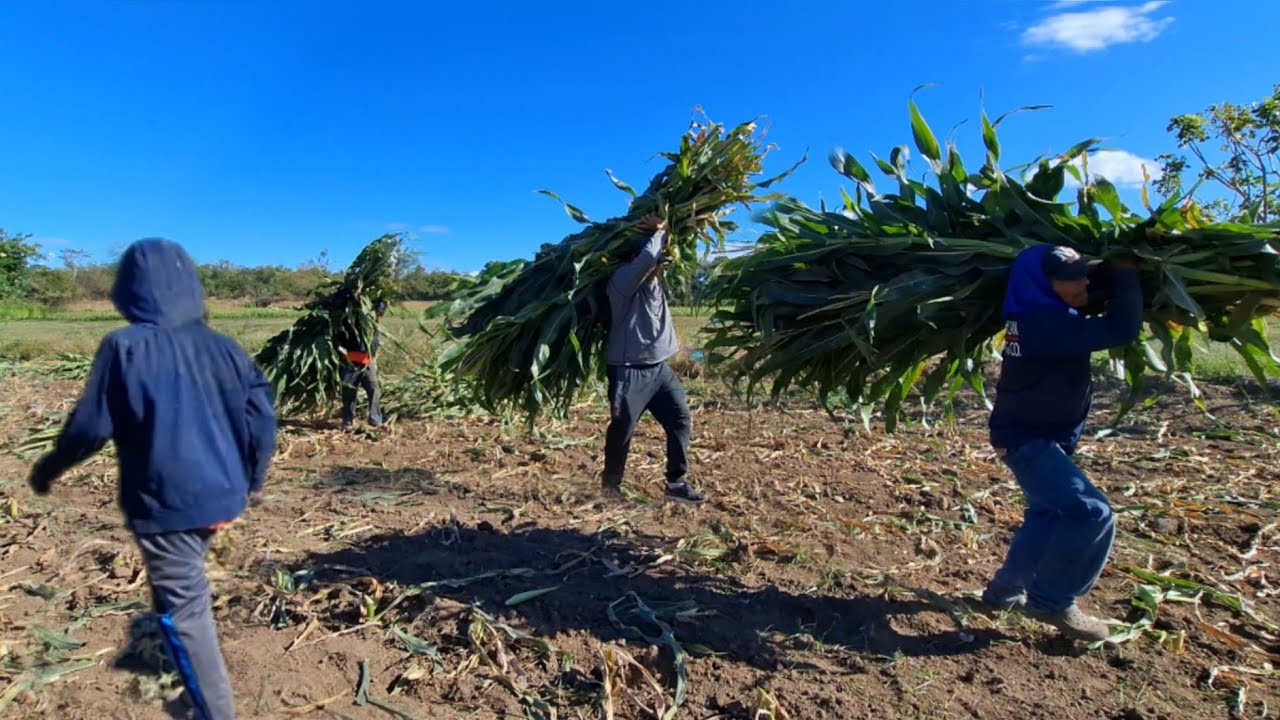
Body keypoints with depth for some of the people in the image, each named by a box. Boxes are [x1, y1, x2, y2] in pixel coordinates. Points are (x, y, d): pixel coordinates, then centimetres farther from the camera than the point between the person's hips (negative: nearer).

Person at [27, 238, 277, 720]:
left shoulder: (124, 348, -13)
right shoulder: (222, 347, 0)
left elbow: (91, 426, -9)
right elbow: (262, 416, 3)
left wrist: (48, 469, 12)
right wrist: (253, 478, 17)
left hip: (165, 502, -6)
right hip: (219, 494, 6)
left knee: (181, 606, 6)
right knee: (187, 589, 30)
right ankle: (191, 664, 48)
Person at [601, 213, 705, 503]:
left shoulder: (656, 281, 8)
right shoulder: (622, 281, -16)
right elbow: (647, 258, -30)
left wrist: (664, 230, -1)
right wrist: (659, 233, -13)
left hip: (659, 367, 8)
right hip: (629, 371, -7)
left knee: (680, 419, 3)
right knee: (623, 429, 4)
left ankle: (676, 483, 11)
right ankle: (610, 483, 25)